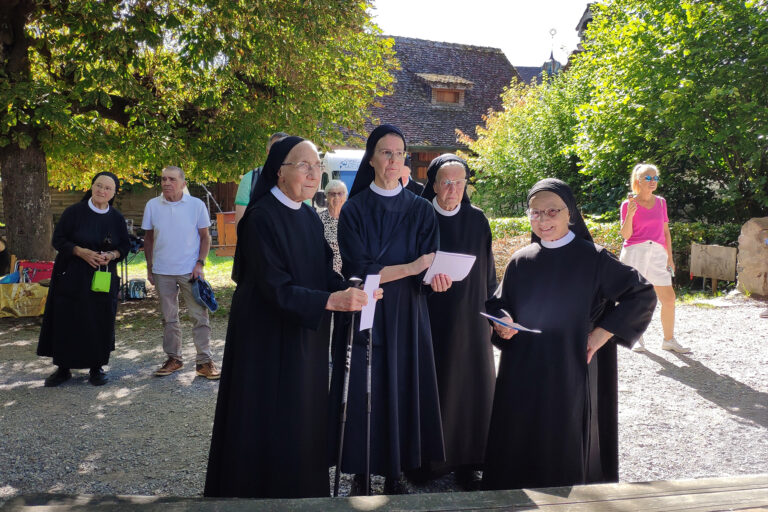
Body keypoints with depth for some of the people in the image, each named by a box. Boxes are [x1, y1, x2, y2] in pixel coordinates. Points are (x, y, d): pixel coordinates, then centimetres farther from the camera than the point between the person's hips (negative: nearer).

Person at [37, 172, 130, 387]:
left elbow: (124, 246, 9)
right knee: (67, 322, 1)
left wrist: (111, 255, -13)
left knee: (100, 323, 2)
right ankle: (63, 368, 16)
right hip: (72, 277, -1)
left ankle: (96, 367, 16)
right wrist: (81, 252, -18)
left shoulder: (117, 218, 3)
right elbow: (58, 239, -3)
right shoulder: (74, 212, -4)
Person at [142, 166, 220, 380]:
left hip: (190, 271, -2)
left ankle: (204, 361, 7)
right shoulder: (152, 206, 2)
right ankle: (173, 359, 24)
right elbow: (149, 239, 10)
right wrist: (149, 268, 7)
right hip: (162, 272, 2)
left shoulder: (196, 205, -4)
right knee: (169, 318, 12)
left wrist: (200, 263, -9)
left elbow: (205, 237, 1)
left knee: (200, 316, -1)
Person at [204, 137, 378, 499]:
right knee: (268, 422, 2)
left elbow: (324, 272, 6)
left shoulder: (310, 218, 7)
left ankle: (300, 489, 28)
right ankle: (261, 490, 20)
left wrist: (350, 290, -14)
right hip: (268, 338, -7)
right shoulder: (261, 218, -17)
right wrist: (331, 301, -32)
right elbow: (275, 287, -23)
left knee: (303, 417, 13)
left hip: (305, 336, 7)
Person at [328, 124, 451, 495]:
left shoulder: (420, 210, 5)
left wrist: (437, 276, -25)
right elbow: (358, 270, -12)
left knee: (403, 391, 5)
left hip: (406, 317, 2)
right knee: (363, 393, 1)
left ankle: (396, 473, 19)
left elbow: (431, 262, -2)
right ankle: (360, 475, 16)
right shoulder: (354, 210, -2)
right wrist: (411, 267, -19)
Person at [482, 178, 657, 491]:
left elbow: (643, 295, -4)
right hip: (523, 374, 3)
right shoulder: (521, 261, 6)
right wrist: (502, 322, -9)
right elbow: (497, 304, 14)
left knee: (567, 445, 3)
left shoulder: (593, 259, -5)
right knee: (518, 442, 6)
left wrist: (603, 332, -9)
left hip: (572, 371, -3)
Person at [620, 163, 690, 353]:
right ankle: (637, 339, 16)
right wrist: (630, 213, -20)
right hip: (635, 252, -4)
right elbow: (625, 234, -6)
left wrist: (669, 256, 12)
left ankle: (669, 340, 14)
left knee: (669, 298, 1)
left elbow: (665, 231, 17)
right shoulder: (628, 204, -1)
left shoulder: (660, 202, 13)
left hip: (657, 254, 4)